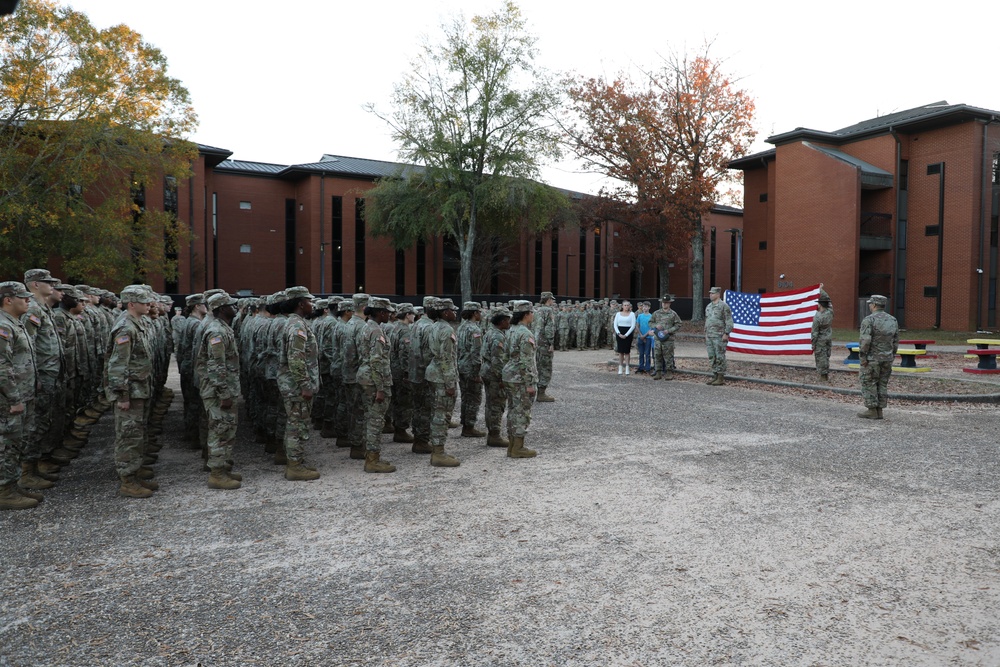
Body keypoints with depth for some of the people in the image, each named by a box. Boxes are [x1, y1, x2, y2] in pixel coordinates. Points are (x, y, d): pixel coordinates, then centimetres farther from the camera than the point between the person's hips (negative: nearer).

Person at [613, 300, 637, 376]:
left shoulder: (632, 314, 1)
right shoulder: (618, 314, 8)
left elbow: (633, 326, -6)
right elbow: (615, 325, 4)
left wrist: (626, 335, -12)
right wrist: (619, 333, -10)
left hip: (628, 334, -2)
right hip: (619, 333, 2)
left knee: (627, 351, -2)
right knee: (620, 351, 4)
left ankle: (627, 368, 2)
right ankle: (620, 368, 9)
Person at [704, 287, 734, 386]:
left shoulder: (724, 306, -8)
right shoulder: (708, 307, 15)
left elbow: (729, 321, -11)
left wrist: (726, 333, -16)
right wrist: (706, 334, 18)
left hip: (719, 336, -7)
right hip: (709, 336, 8)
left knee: (720, 357, -4)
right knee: (712, 357, 9)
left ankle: (721, 378, 1)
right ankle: (715, 376, 17)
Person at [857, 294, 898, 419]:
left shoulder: (869, 320, -13)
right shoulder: (893, 320, 8)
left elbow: (865, 341, -21)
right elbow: (896, 341, 10)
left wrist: (863, 357, -14)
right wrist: (891, 357, 16)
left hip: (872, 358, -6)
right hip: (887, 358, 7)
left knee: (869, 384, 1)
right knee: (882, 384, 11)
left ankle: (872, 411, 1)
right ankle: (879, 410, 13)